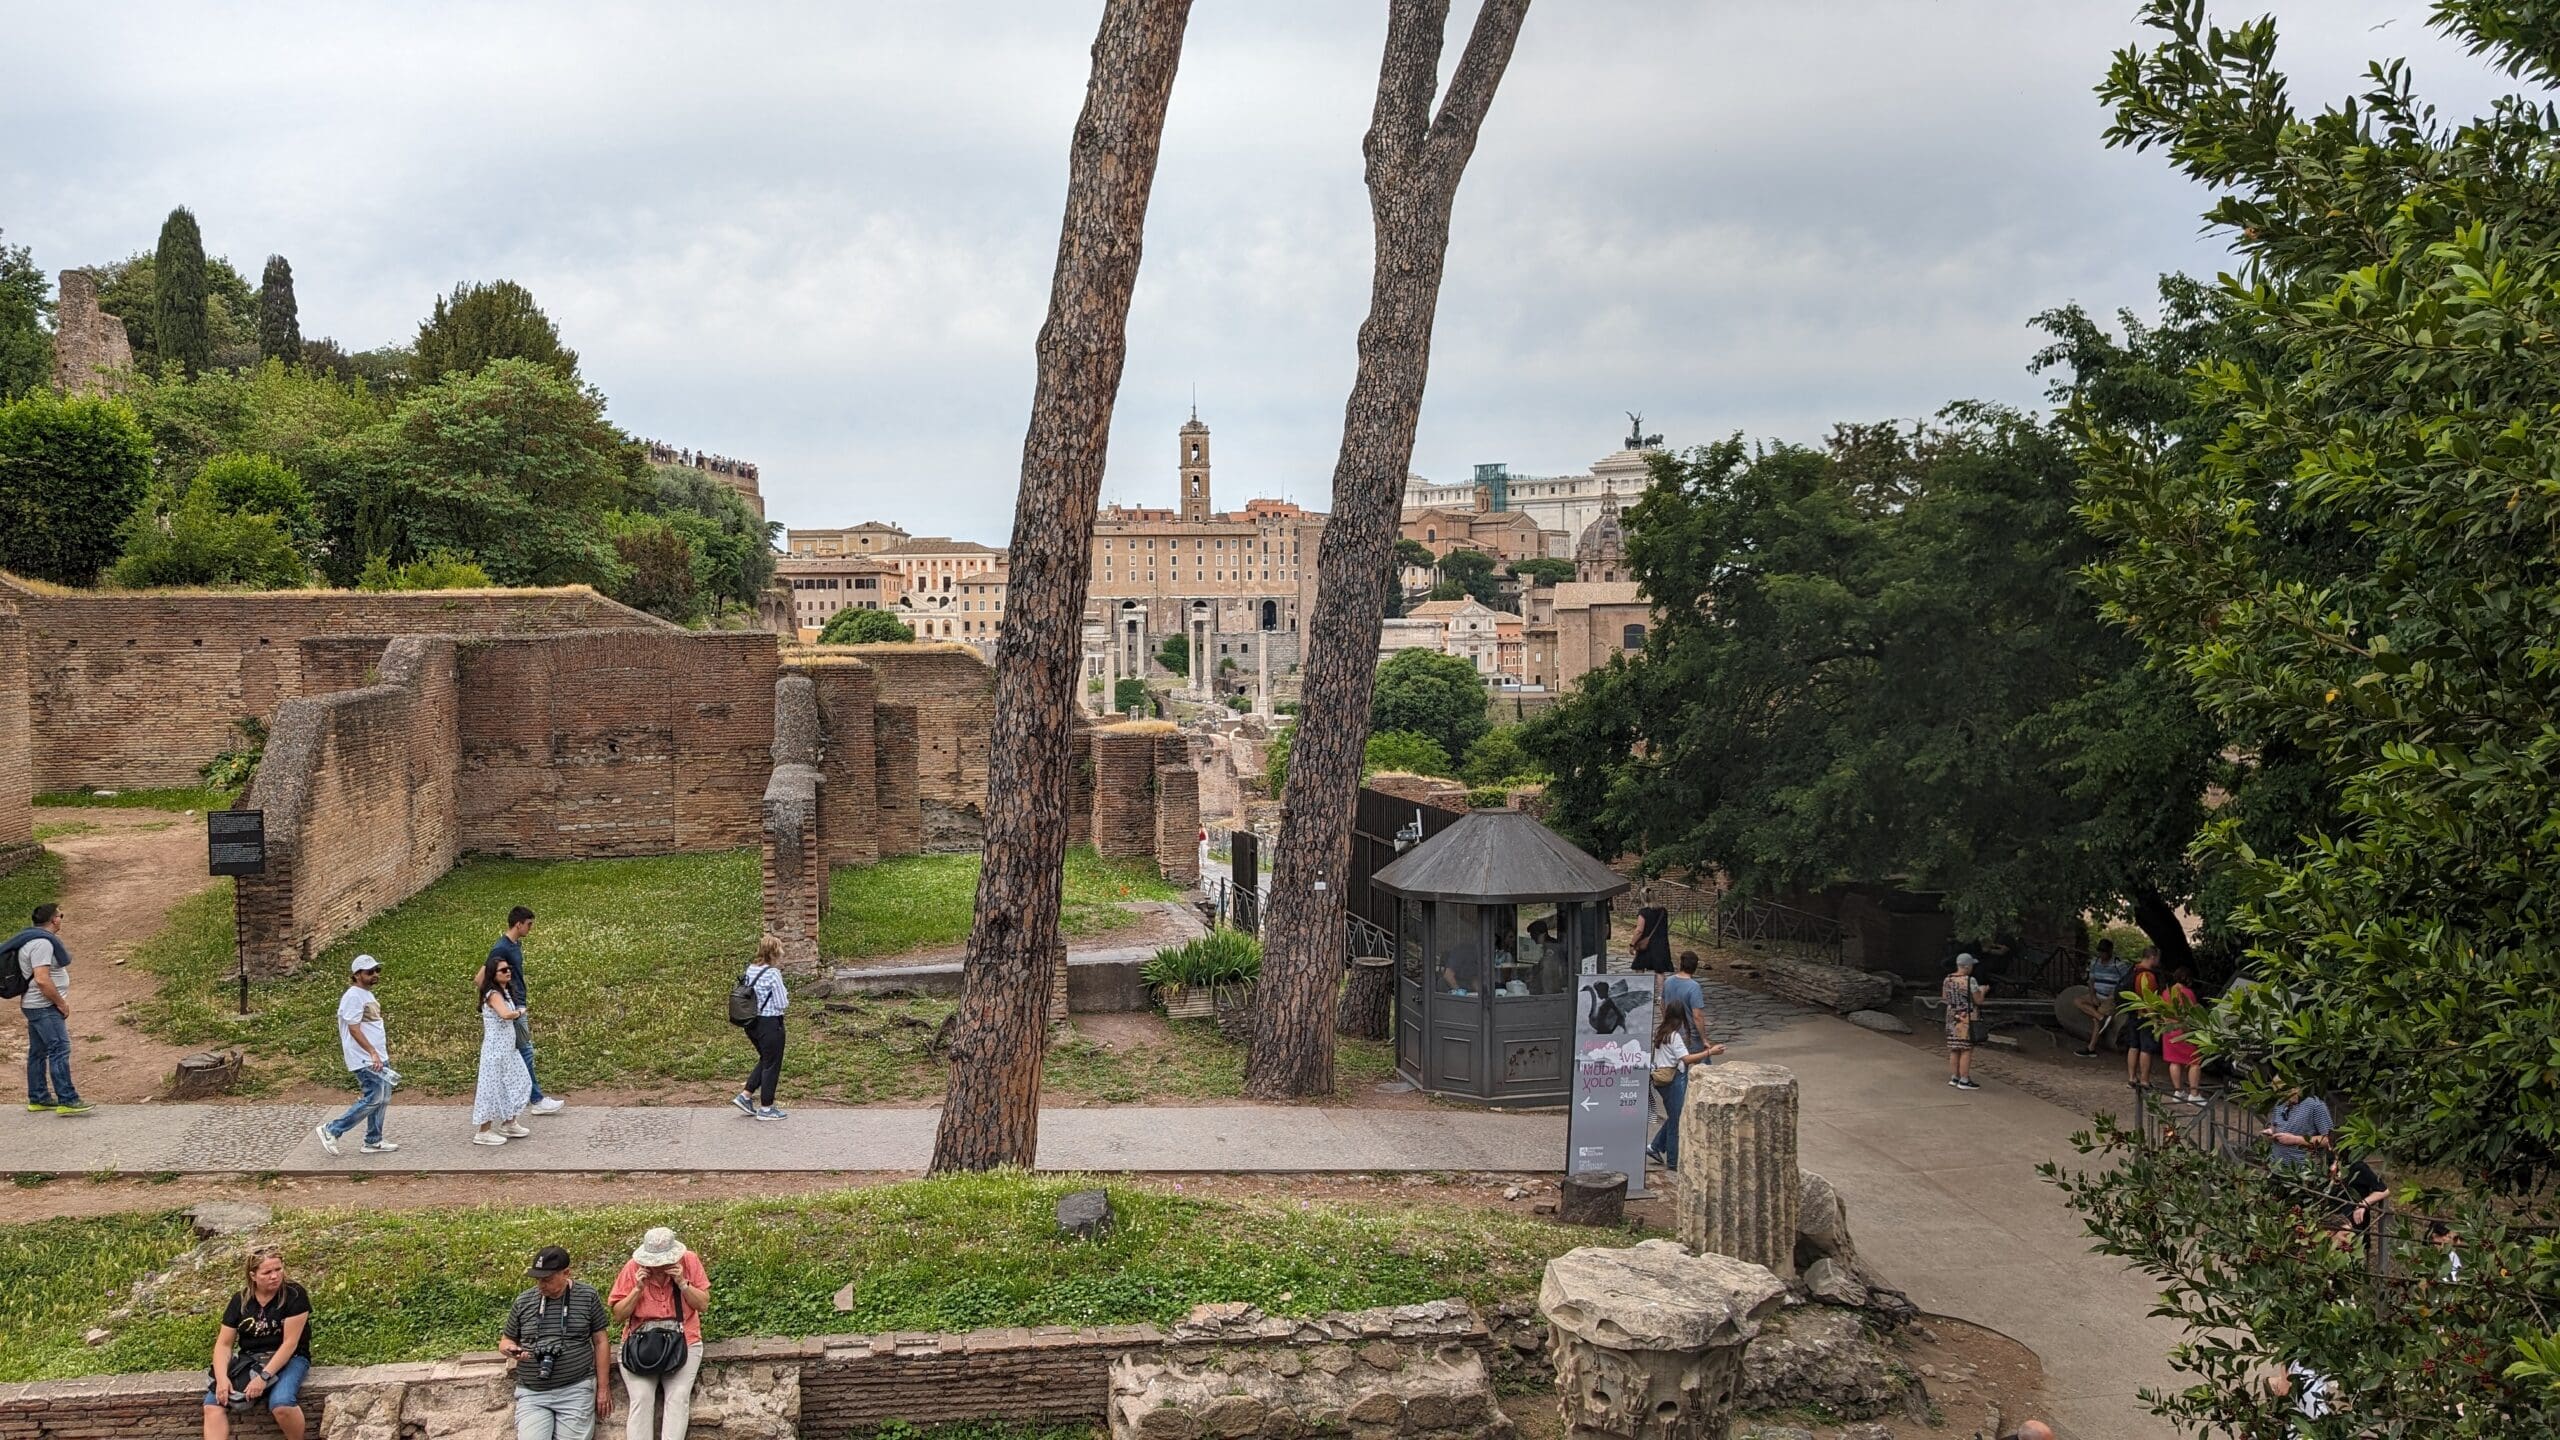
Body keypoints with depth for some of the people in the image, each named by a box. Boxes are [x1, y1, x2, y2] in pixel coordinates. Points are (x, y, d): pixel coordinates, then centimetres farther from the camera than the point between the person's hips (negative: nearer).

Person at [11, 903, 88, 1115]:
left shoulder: (35, 939, 13)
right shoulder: (42, 943, -20)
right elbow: (42, 980, -27)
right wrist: (61, 1003, -17)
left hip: (34, 1007, 11)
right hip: (44, 1008, -11)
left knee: (38, 1052, 14)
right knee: (60, 1050, -13)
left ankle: (38, 1099, 21)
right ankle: (67, 1101, -17)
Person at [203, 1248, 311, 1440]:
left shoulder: (294, 1295, -13)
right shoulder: (240, 1301, 0)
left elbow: (290, 1343, -18)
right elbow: (224, 1344, -1)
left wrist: (264, 1377, -28)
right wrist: (222, 1378, -19)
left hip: (288, 1359, -5)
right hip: (249, 1359, 5)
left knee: (281, 1404, -34)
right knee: (213, 1403, -18)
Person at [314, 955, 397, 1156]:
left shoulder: (367, 994, 16)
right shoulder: (353, 996, -15)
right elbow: (354, 1029, -21)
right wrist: (373, 1053, -26)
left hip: (378, 1057, 10)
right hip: (365, 1059, -10)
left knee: (383, 1098, 9)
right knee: (373, 1099, -12)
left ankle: (373, 1141, 17)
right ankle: (331, 1130, -3)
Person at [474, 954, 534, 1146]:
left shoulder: (503, 991, 9)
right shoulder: (494, 995, -19)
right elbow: (506, 1014, -37)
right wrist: (519, 1013, -18)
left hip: (507, 1048, 10)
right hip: (496, 1049, -10)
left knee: (515, 1083, 17)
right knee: (493, 1086, -1)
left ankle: (509, 1123, 30)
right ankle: (484, 1132, 8)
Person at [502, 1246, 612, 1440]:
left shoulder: (587, 1296, 0)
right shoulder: (523, 1302, 5)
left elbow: (600, 1342, 4)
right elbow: (506, 1341, 17)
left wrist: (602, 1388, 3)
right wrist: (510, 1349, -8)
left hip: (576, 1389, -2)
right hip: (531, 1393, 2)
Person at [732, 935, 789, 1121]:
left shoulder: (750, 970, 4)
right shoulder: (773, 973, -20)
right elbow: (782, 1004, -18)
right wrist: (786, 996, 4)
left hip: (753, 1022, 8)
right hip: (770, 1023, -8)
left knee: (765, 1060, 24)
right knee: (772, 1064, 6)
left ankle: (745, 1096, 20)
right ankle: (765, 1108, 14)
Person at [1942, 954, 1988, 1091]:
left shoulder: (1948, 980, 5)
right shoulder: (1970, 981, -16)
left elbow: (1944, 997, 15)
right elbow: (1979, 1000, -12)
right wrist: (1982, 991, 6)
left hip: (1952, 1018, 7)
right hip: (1967, 1018, -7)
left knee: (1954, 1050, 13)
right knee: (1966, 1050, -2)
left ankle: (1954, 1077, 19)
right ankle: (1964, 1080, -2)